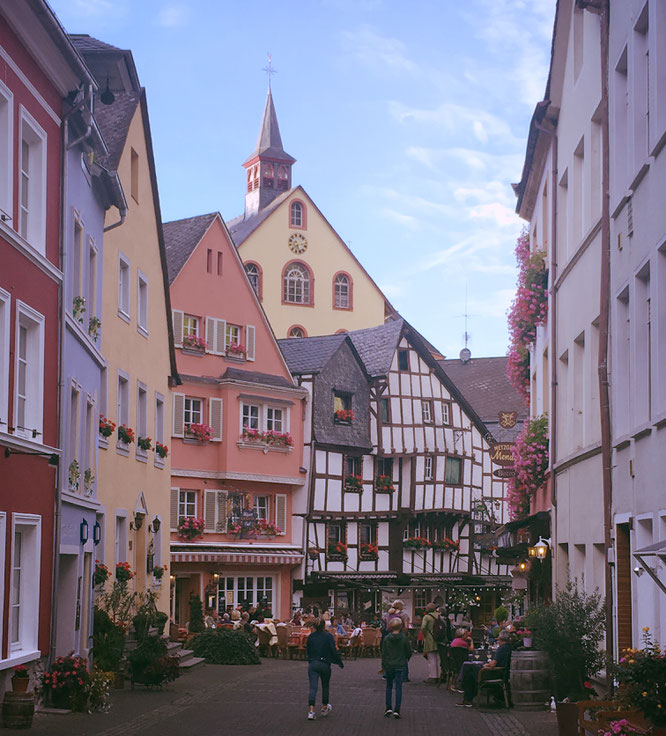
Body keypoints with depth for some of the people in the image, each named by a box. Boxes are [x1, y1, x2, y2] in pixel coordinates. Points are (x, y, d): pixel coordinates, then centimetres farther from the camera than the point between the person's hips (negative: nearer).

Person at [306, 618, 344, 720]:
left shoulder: (311, 637, 3)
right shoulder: (328, 636, -7)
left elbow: (307, 651, 11)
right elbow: (334, 651, -10)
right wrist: (340, 662, 2)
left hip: (312, 664, 2)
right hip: (324, 664, -2)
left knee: (313, 687, -4)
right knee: (325, 686, 19)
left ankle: (311, 711, -18)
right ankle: (324, 708, 34)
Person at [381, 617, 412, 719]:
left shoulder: (386, 638, -5)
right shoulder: (404, 638, -7)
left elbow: (383, 653, -2)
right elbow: (409, 652, 1)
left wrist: (383, 665, 7)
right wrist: (406, 660, 21)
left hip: (389, 665, 1)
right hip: (400, 666, -1)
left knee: (389, 686, 15)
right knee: (399, 687, 2)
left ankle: (388, 708, 10)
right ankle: (397, 710, -1)